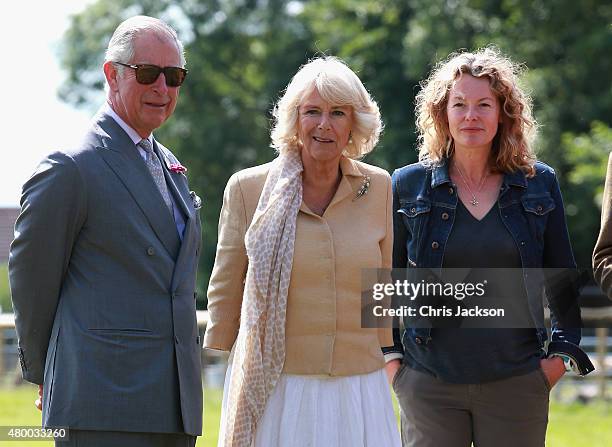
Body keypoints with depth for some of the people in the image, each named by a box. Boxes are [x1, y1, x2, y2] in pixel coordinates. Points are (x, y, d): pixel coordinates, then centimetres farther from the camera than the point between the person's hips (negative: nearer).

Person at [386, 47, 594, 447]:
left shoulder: (539, 184, 6)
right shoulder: (409, 186, 3)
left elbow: (563, 277, 12)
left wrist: (563, 351, 5)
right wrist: (389, 354, 3)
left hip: (517, 382, 1)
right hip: (430, 381, 0)